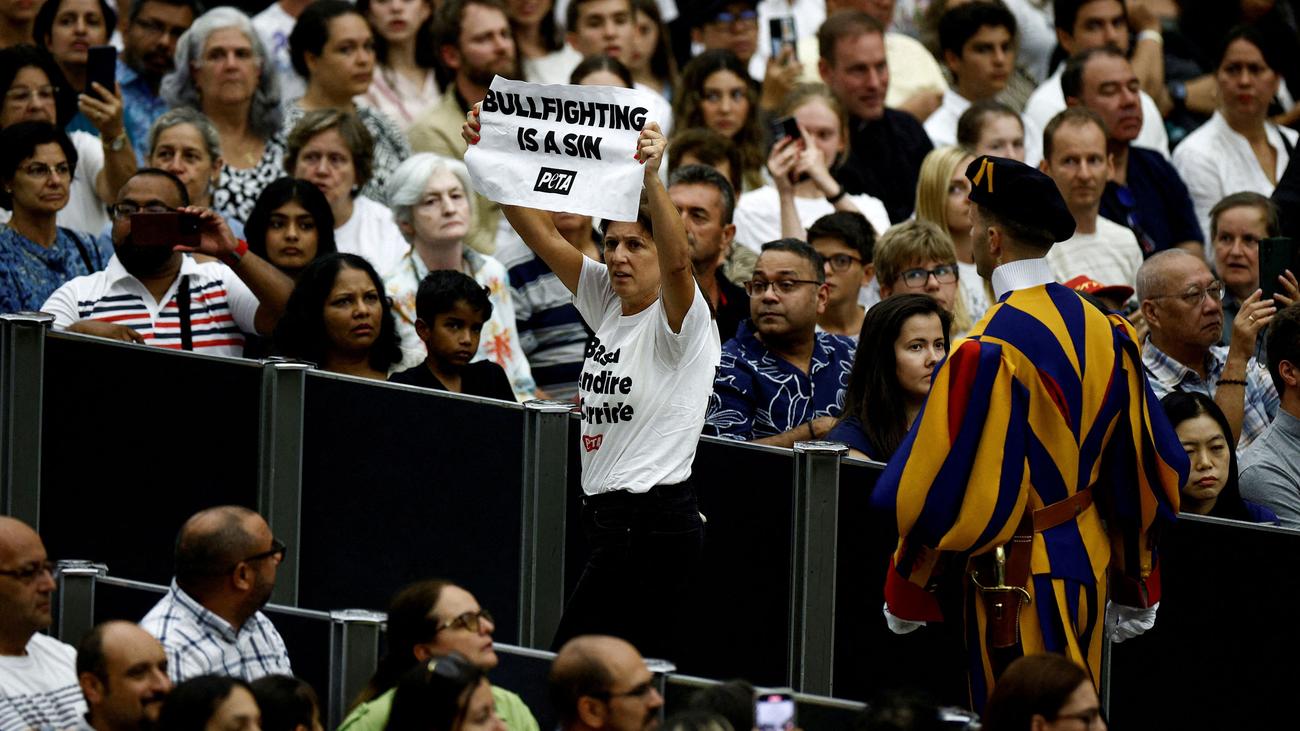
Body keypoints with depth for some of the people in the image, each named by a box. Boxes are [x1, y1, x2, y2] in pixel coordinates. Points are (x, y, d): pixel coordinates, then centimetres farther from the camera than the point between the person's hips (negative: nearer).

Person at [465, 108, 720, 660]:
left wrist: (650, 176, -43)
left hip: (653, 524, -8)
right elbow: (540, 233, 7)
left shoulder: (679, 317, -9)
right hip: (606, 512, 8)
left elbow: (677, 259, -30)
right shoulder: (606, 302, 11)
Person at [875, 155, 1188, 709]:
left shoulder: (987, 352, -21)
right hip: (1090, 565, 8)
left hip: (1019, 578, -8)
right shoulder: (1104, 331, 2)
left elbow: (942, 492, -18)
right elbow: (1150, 466, 9)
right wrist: (1136, 593, 19)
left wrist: (905, 596, -4)